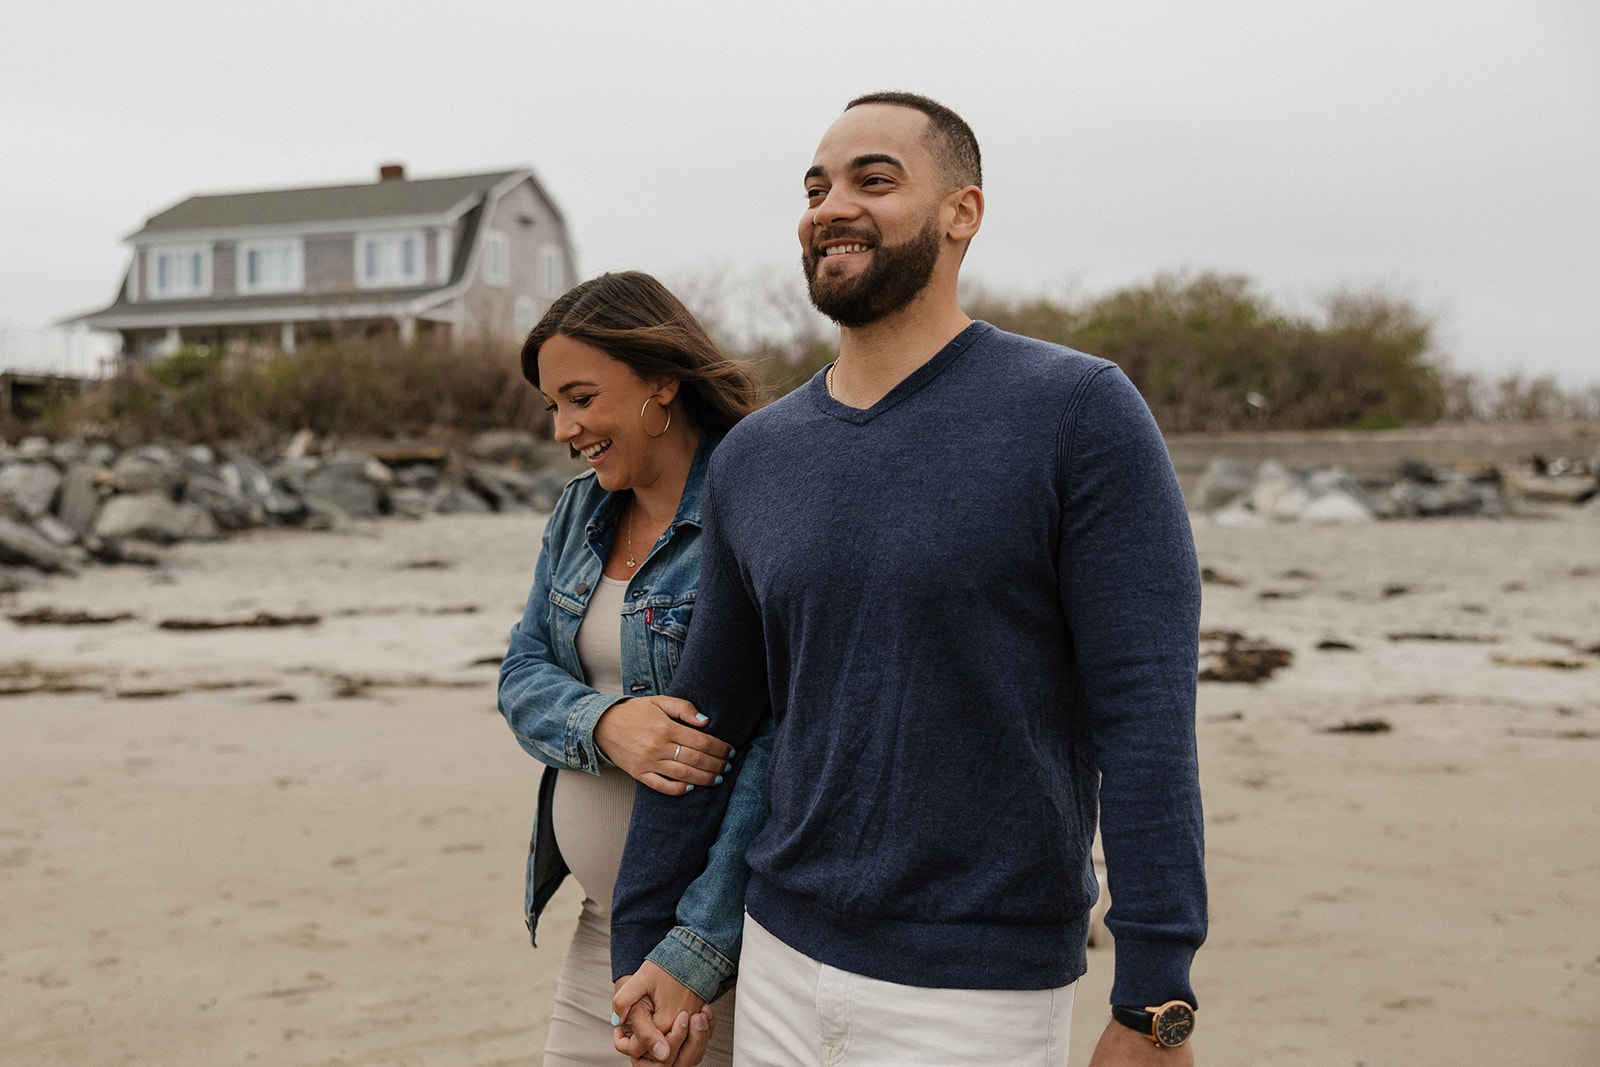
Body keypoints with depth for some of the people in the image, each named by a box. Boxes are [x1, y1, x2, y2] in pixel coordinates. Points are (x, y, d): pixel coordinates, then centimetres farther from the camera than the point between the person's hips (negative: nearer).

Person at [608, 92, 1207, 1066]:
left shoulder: (1080, 413, -11)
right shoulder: (753, 458, 5)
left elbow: (1147, 715, -15)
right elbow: (706, 719, 13)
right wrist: (642, 941, 15)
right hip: (781, 958, 5)